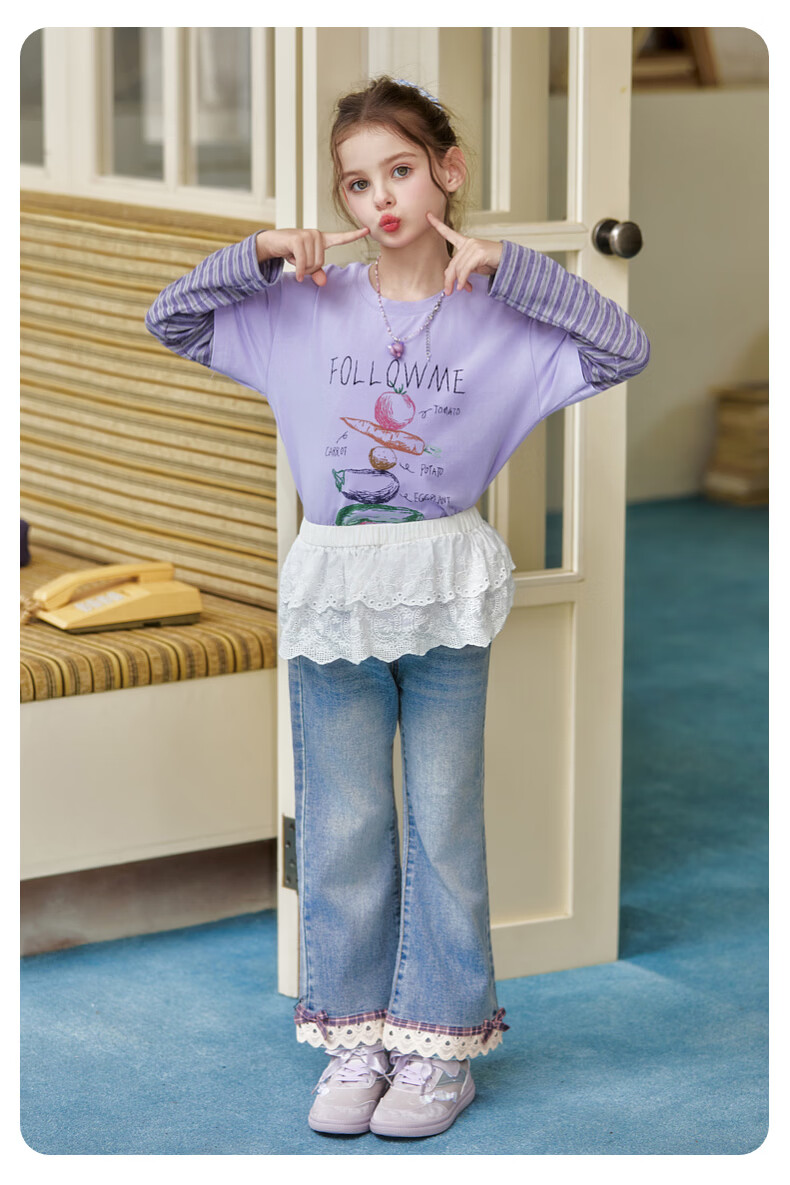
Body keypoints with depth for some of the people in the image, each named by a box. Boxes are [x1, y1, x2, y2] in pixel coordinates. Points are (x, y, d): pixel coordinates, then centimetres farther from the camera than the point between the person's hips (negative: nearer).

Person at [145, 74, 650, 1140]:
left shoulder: (496, 313, -2)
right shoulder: (309, 305, 3)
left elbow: (626, 350, -12)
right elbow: (169, 321, 8)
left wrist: (510, 264, -15)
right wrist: (258, 253, -6)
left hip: (445, 591, -2)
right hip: (334, 587, 2)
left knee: (444, 823, 5)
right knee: (341, 828, 7)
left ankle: (440, 1042, 15)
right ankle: (355, 1038, 19)